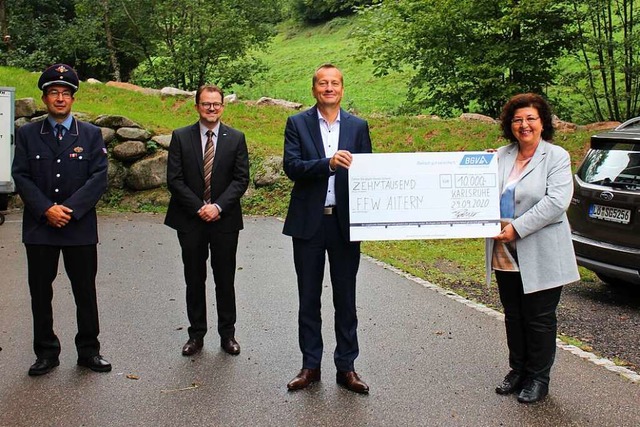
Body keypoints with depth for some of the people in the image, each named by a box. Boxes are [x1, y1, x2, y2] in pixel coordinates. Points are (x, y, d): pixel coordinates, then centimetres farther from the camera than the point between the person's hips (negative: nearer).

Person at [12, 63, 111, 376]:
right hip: (39, 228, 1)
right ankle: (46, 353, 21)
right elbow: (21, 177, -2)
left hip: (80, 228, -1)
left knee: (86, 292, 7)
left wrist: (69, 209, -15)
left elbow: (98, 178, -5)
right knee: (40, 292, 8)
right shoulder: (27, 134, 5)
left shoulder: (91, 134, 3)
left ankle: (89, 351, 20)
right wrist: (47, 209, -15)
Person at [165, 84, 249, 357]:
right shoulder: (181, 137, 2)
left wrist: (218, 206, -14)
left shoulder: (236, 138, 3)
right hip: (190, 221, 0)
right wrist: (199, 208, -12)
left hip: (225, 220, 0)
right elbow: (174, 179, -3)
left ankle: (227, 334, 18)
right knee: (194, 280, 8)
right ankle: (196, 335, 19)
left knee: (225, 280, 7)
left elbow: (241, 179, -2)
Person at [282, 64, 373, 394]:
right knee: (308, 299, 9)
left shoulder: (358, 126, 6)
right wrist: (328, 163, -26)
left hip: (345, 222, 1)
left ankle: (346, 367, 19)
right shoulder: (297, 124, 1)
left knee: (345, 299, 8)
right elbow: (291, 166, -11)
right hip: (308, 222, -1)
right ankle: (310, 366, 21)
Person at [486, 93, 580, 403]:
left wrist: (517, 228, -22)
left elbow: (555, 203, -18)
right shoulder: (501, 156, 8)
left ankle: (538, 378, 20)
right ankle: (517, 369, 31)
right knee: (513, 316, 16)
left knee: (539, 318, 6)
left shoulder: (557, 157, -6)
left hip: (540, 256, -5)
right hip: (505, 254, 5)